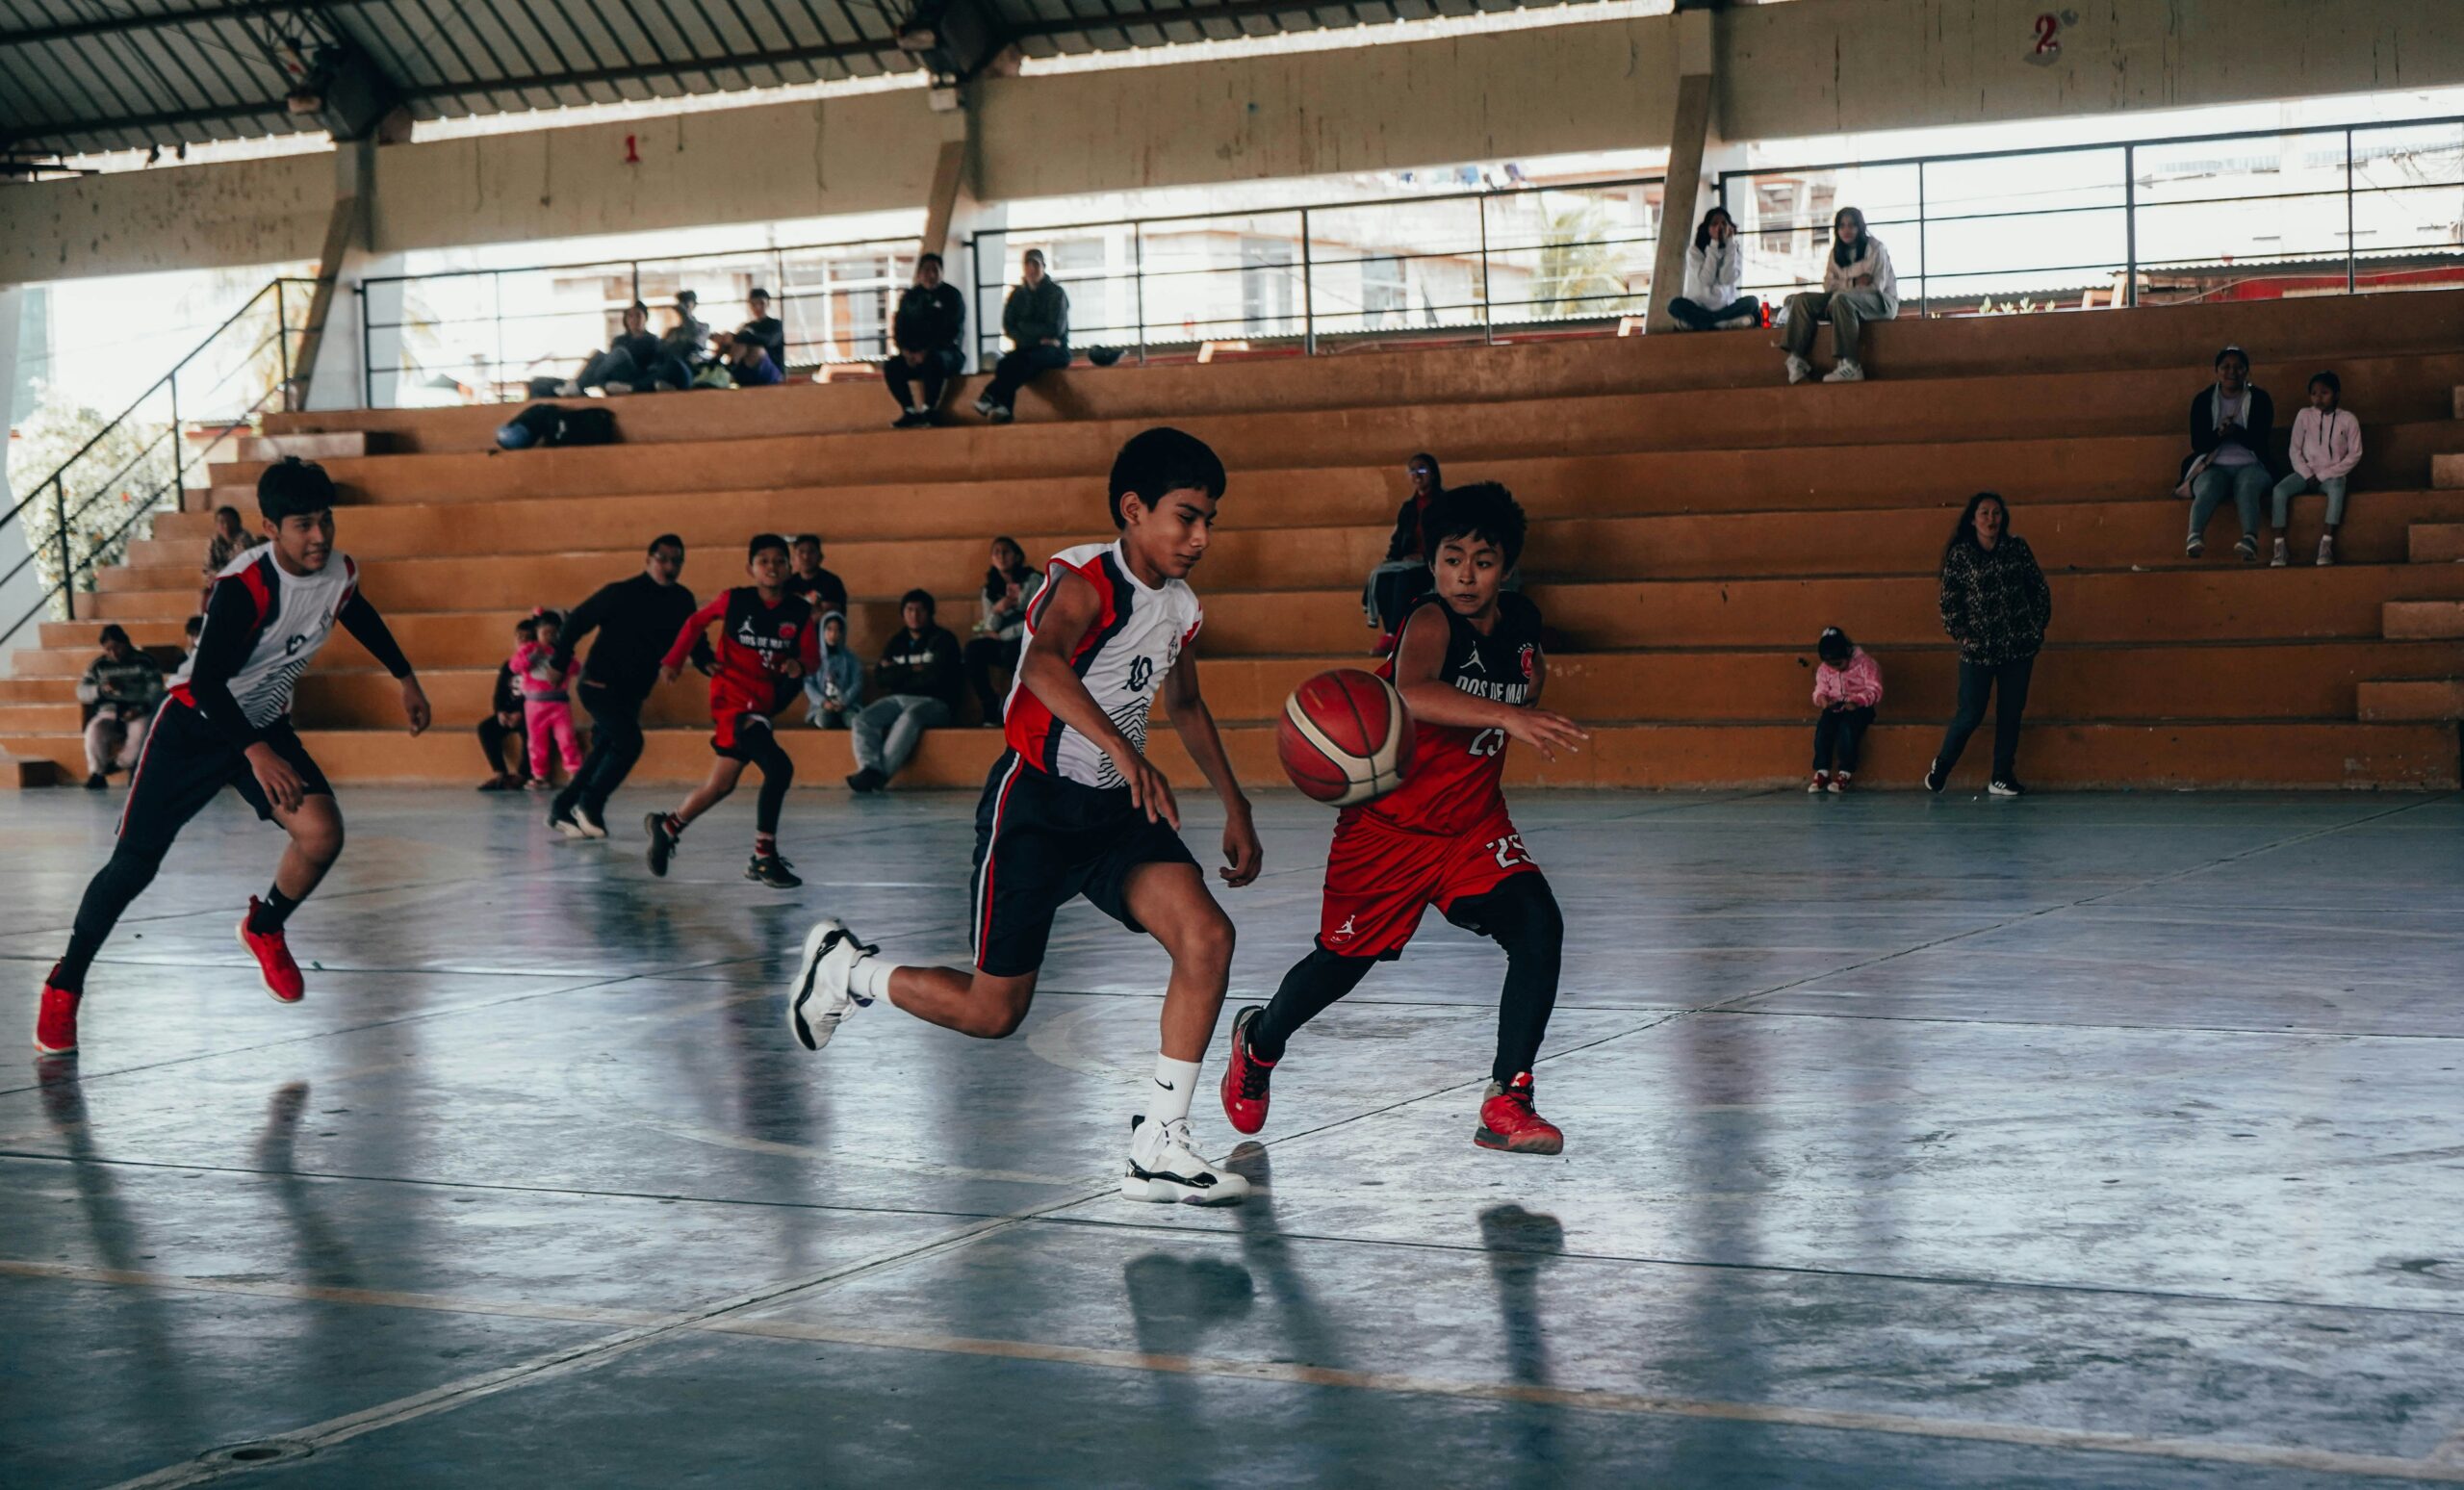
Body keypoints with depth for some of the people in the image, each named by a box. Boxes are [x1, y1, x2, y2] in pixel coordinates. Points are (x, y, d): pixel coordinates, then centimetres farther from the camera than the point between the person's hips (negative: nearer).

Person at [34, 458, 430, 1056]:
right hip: (196, 721, -5)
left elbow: (362, 618, 18)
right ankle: (64, 986, 14)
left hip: (265, 724, 5)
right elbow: (206, 681, -30)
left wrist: (405, 678, 23)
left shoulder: (340, 574, -8)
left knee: (322, 833, -18)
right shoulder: (245, 585, -28)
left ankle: (264, 928, 12)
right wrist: (256, 753, -36)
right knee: (134, 864, -6)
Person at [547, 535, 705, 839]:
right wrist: (560, 664, -11)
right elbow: (576, 622, -8)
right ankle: (590, 804, -10)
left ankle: (562, 809, 21)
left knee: (605, 752, 10)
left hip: (633, 692, 7)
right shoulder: (621, 594, -14)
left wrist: (708, 663, -18)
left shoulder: (681, 600, 2)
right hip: (600, 685, -7)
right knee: (629, 742, -21)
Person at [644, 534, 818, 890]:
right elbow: (696, 621, 10)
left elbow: (813, 656, 3)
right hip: (732, 699, -6)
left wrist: (799, 665, -19)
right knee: (779, 767, -22)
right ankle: (763, 858, -15)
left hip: (763, 705, 6)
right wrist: (673, 660, 7)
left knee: (722, 784, 17)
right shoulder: (733, 600, -6)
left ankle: (667, 827, 40)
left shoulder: (799, 611, 0)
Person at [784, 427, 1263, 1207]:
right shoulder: (1085, 580, -18)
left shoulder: (1180, 608, 6)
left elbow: (1186, 705, 27)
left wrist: (1234, 807, 23)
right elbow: (1042, 665, -40)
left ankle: (1158, 1146, -10)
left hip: (1116, 811, 7)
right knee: (992, 1011, -1)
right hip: (1035, 805, -7)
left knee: (1208, 937, -17)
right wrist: (1123, 751, -53)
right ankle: (846, 967, 27)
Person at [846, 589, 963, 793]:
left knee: (909, 718, -38)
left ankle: (880, 774, -43)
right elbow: (879, 677, 7)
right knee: (862, 720, -21)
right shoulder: (896, 643, 20)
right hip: (897, 700, 5)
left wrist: (898, 674, 0)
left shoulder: (943, 640, 5)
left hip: (933, 702, -5)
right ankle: (869, 768, -43)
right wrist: (913, 670, -4)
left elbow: (937, 675, -10)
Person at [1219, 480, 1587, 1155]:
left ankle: (1506, 1104, -13)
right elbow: (1411, 693, -49)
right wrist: (1507, 715, -59)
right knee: (1343, 960, 11)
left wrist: (1537, 673, 6)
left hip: (1475, 825, 5)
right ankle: (1260, 1042, 44)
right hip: (1388, 827, -5)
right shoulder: (1431, 623, -23)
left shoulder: (1521, 622, -2)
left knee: (1538, 927, -19)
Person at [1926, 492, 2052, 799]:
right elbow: (1949, 600, -1)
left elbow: (2040, 589, 9)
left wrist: (2037, 629, 4)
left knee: (2011, 712, 6)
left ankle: (2002, 777, 15)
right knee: (1971, 714, -4)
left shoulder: (2017, 547, 2)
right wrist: (1961, 634, -8)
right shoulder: (1959, 555, -4)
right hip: (1978, 649, -3)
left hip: (2019, 647, 3)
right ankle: (1941, 766, 18)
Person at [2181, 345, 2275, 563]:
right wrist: (2219, 434, -18)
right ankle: (2195, 539, -64)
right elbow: (2198, 444, 3)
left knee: (2247, 486, -37)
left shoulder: (2259, 399, 8)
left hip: (2250, 465, 0)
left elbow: (2259, 441, -1)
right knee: (2207, 489, -35)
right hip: (2214, 466, 0)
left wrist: (2237, 432, -20)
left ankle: (2250, 540, -62)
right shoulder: (2203, 400, 10)